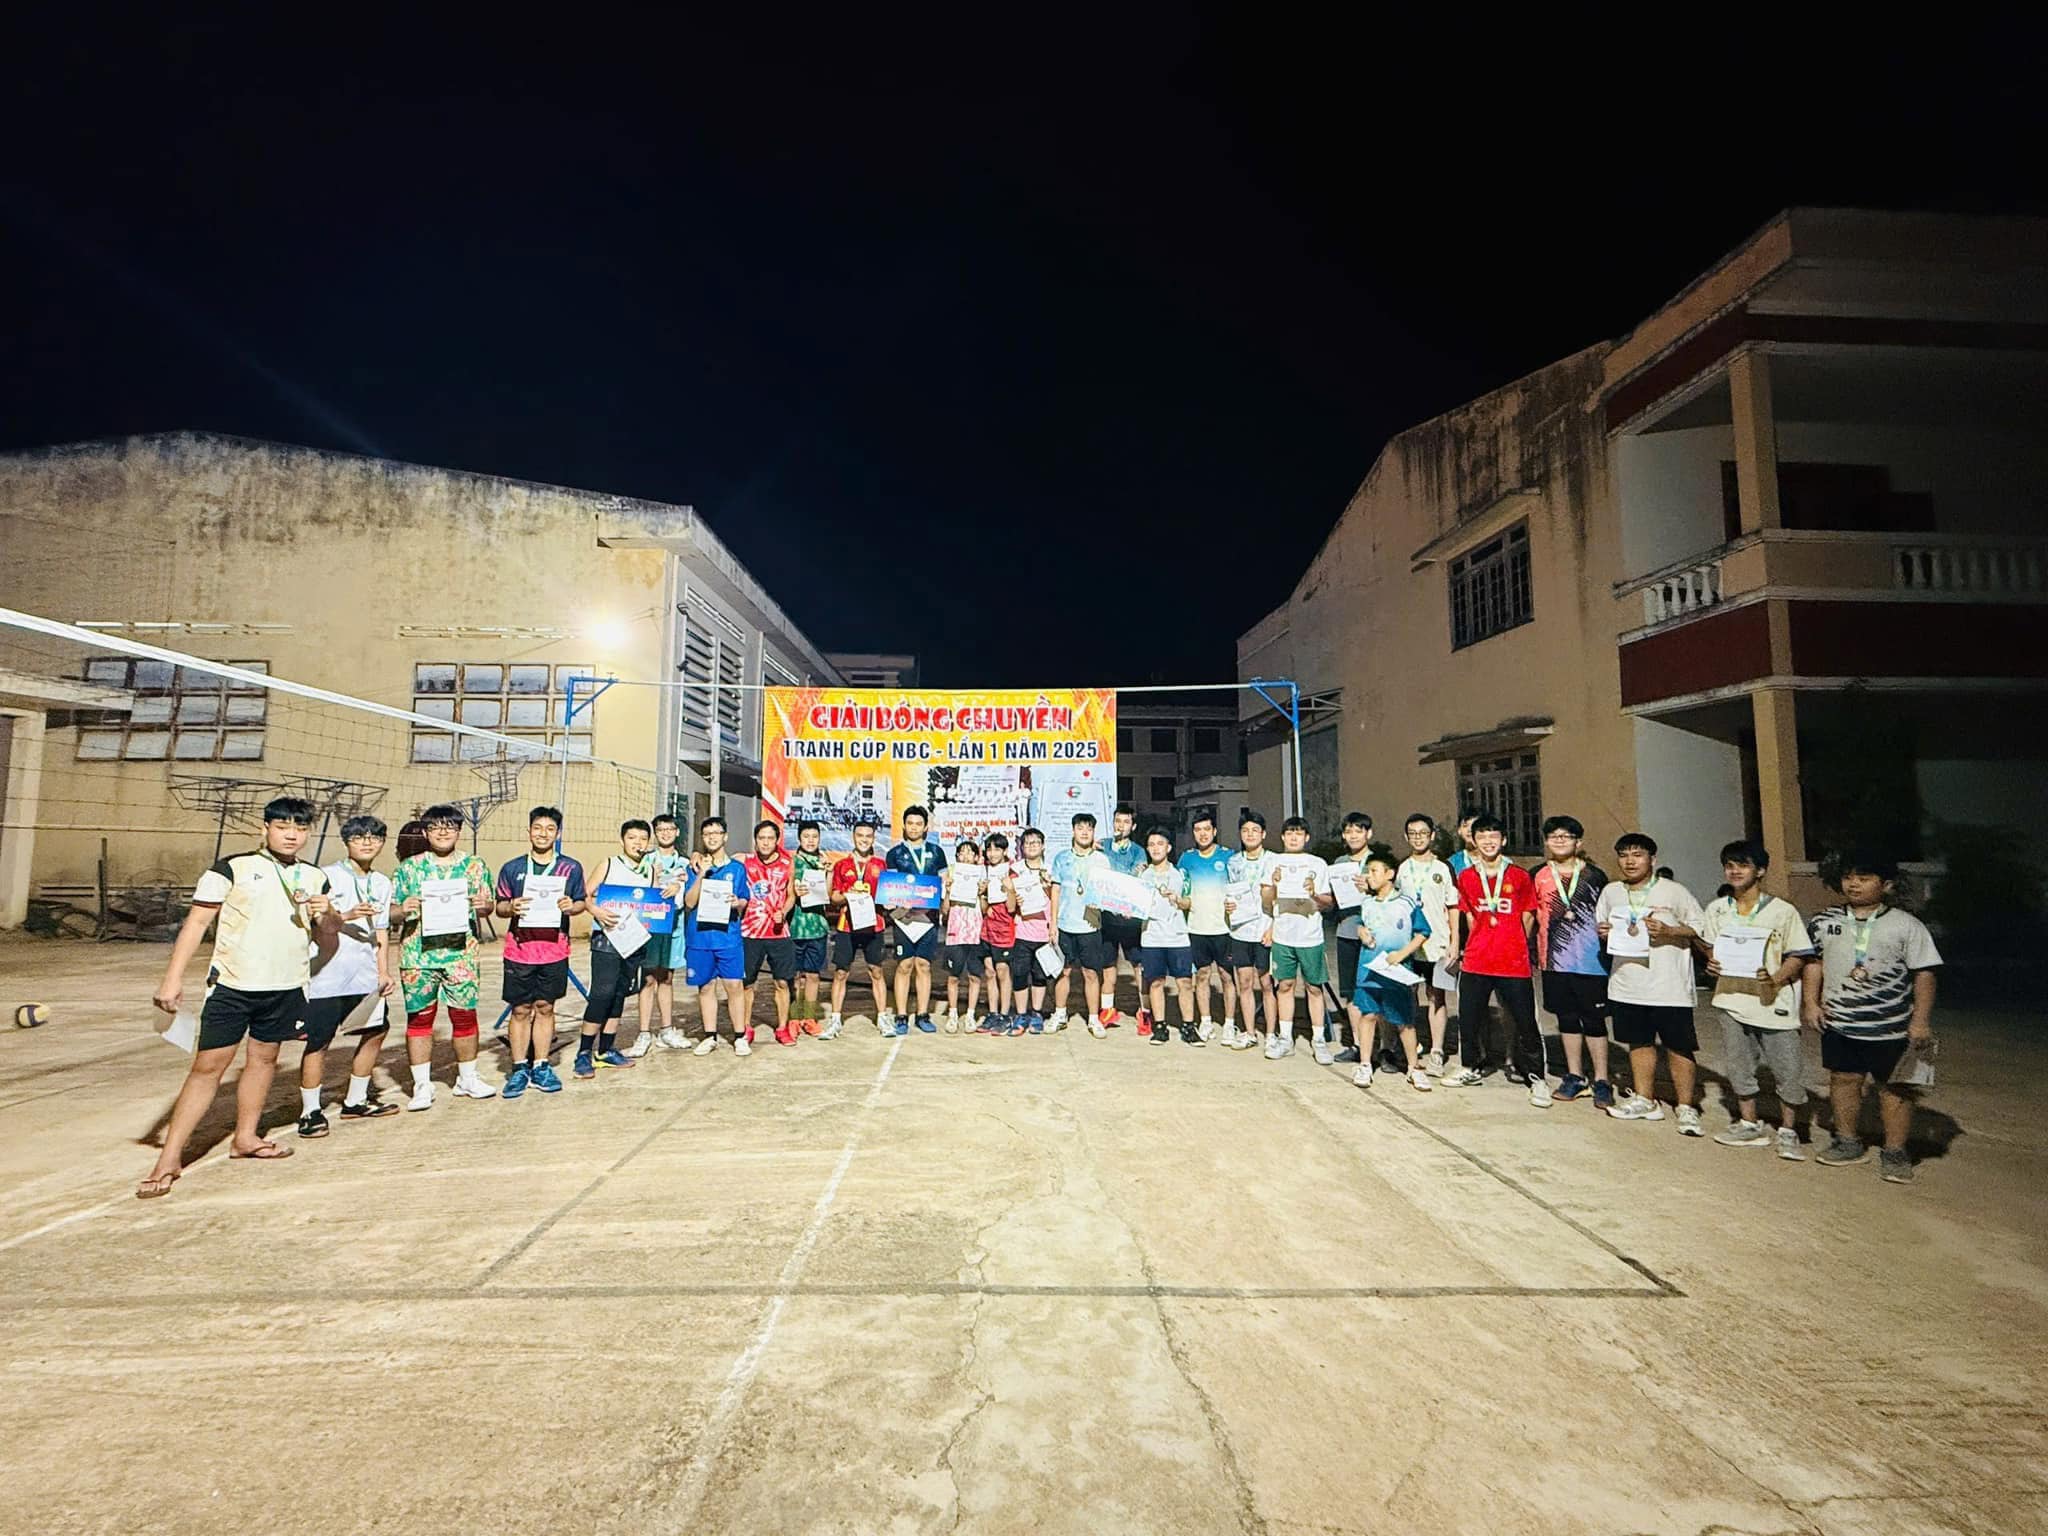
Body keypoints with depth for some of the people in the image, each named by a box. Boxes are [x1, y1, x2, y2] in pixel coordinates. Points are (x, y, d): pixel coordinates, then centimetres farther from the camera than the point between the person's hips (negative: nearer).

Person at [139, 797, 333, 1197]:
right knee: (207, 1066, -3)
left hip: (285, 988, 4)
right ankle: (169, 1159, 7)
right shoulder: (233, 868, -2)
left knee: (264, 1058, 13)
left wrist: (325, 915, -8)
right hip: (232, 984, -4)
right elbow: (197, 921, -4)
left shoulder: (315, 879, 9)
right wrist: (173, 977, -12)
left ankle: (245, 1137, 29)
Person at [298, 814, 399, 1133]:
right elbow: (314, 925, -10)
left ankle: (356, 1102, 27)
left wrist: (384, 973, 11)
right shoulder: (327, 876, -5)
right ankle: (310, 1112, 13)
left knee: (376, 1032, 12)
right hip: (327, 976, -6)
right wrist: (345, 916, -28)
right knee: (318, 1042, 0)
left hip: (366, 976, 6)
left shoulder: (382, 883, 11)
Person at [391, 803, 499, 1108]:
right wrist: (403, 909, -15)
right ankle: (422, 1085, 16)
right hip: (418, 954, 0)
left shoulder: (475, 865, 8)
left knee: (465, 1014, 5)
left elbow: (489, 904, 10)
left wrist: (484, 904, -12)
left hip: (461, 953, 0)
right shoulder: (409, 867, 6)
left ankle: (467, 1079, 19)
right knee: (419, 1017, 5)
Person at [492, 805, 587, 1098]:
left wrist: (571, 906, -13)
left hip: (554, 950, 0)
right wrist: (511, 908, -15)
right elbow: (500, 906, 7)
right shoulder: (512, 869, 3)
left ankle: (541, 1068, 18)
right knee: (521, 1009, 5)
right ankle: (519, 1070, 15)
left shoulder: (571, 868, 3)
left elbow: (582, 902, 9)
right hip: (519, 950, 0)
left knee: (545, 1007, 9)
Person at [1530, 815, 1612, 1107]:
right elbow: (1532, 916, 13)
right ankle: (1574, 1078, 22)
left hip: (1590, 959, -3)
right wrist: (1533, 952, 8)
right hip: (1555, 960, 3)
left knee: (1593, 1019, 1)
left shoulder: (1594, 875, 1)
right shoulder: (1538, 877, 7)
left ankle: (1601, 1081, 10)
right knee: (1566, 1018, 11)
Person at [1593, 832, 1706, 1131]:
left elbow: (1702, 928, -4)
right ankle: (1644, 1100, 26)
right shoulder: (1611, 892, 8)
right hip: (1627, 985, 4)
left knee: (1678, 1048, 1)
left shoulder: (1674, 891, -5)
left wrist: (1668, 931, -18)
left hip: (1669, 986, -4)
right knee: (1639, 1042, 14)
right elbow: (1600, 926, 20)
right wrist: (1602, 933, -2)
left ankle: (1686, 1109, 12)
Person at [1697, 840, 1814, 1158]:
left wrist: (1776, 979, -21)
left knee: (1787, 1070, 2)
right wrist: (1711, 963, -4)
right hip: (1732, 1000, 4)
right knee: (1738, 1066, 12)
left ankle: (1787, 1132, 20)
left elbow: (1798, 957, -6)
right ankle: (1750, 1125, 27)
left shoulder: (1782, 911, -7)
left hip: (1774, 1003, -4)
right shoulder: (1716, 909, 5)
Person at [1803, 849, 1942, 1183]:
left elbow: (1923, 973, -5)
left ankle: (1895, 1152, 17)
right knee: (1843, 1080, 11)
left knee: (1894, 1087, 5)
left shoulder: (1906, 925, -6)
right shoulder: (1825, 921, 4)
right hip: (1839, 1022, 3)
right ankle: (1849, 1142, 24)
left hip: (1891, 1027, -3)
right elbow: (1814, 962, 11)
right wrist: (1811, 1001, 4)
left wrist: (1920, 1020, -9)